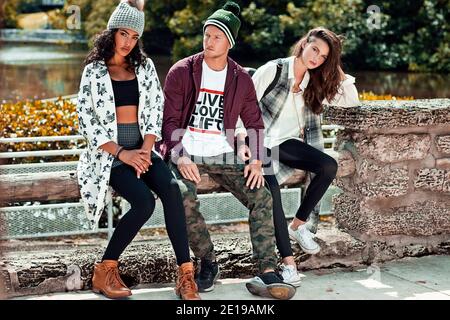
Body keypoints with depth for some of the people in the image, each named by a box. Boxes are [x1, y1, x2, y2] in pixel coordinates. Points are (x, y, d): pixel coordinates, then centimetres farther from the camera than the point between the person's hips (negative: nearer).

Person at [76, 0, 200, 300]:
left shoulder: (145, 66, 12)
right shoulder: (94, 71, 2)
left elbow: (155, 110, 7)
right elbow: (86, 119, -4)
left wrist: (145, 149, -10)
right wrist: (121, 153, -14)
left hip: (142, 148, 3)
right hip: (109, 151, -3)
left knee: (171, 189, -27)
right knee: (144, 201, -28)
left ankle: (186, 275, -25)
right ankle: (105, 270, -11)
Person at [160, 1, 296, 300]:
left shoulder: (241, 79, 5)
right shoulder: (182, 71, -3)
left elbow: (254, 122, 10)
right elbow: (170, 119, -6)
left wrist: (256, 161, -4)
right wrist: (180, 157, -20)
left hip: (223, 155, 3)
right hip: (187, 154, -2)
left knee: (262, 196, -17)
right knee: (185, 199, -31)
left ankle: (268, 275, -17)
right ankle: (208, 262, -10)